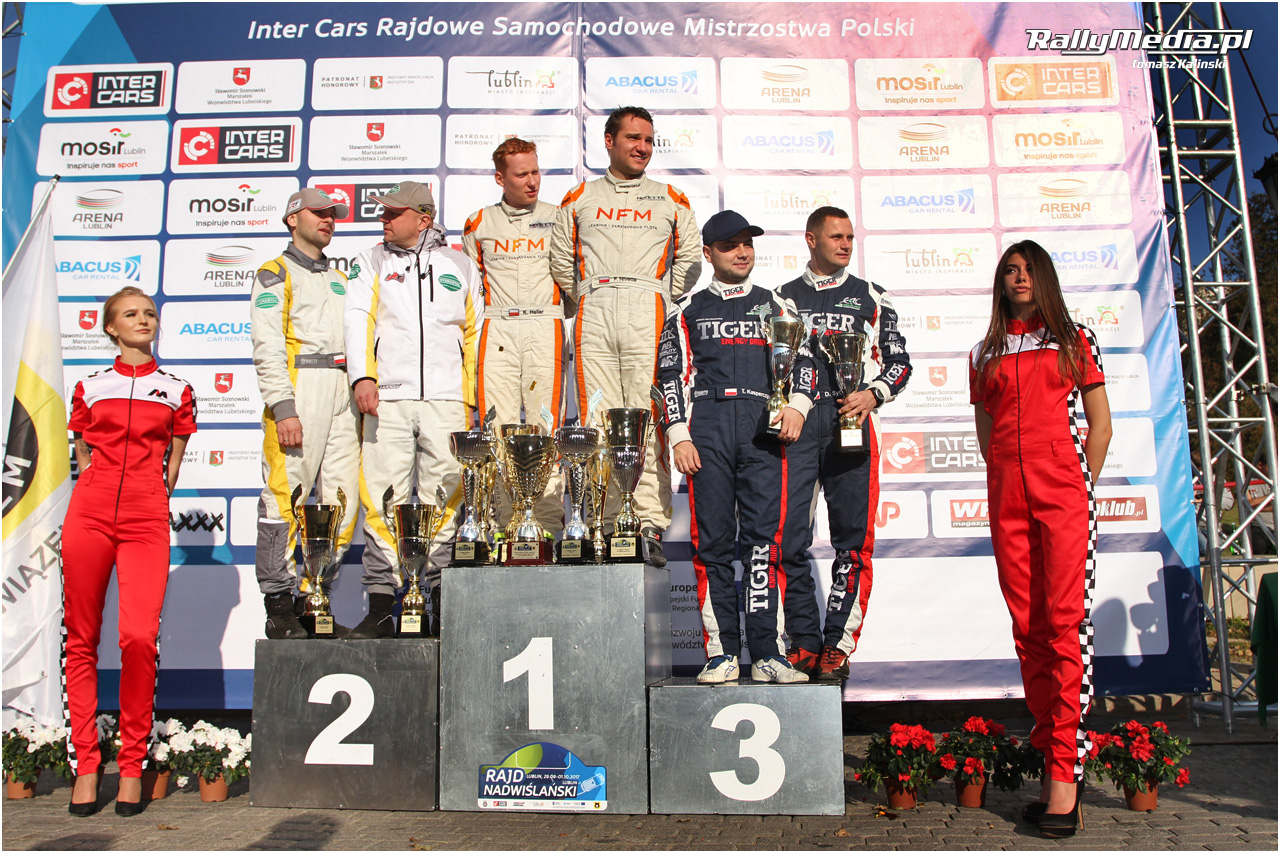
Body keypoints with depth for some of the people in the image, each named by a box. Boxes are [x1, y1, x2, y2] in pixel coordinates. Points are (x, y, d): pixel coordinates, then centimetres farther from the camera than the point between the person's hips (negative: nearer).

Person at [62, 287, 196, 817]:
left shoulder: (177, 390, 12)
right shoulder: (90, 387, 13)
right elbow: (82, 455, 18)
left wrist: (148, 506, 6)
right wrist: (109, 500, 10)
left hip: (147, 520, -1)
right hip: (89, 514, 2)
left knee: (140, 637, -14)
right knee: (81, 638, 3)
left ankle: (132, 765, 0)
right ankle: (85, 763, 14)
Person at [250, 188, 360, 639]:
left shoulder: (339, 279, 27)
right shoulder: (276, 274, 7)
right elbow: (267, 347, -5)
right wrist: (283, 408, -16)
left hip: (343, 395, 7)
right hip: (299, 390, -6)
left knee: (344, 502, 2)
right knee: (285, 500, -7)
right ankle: (279, 608, 0)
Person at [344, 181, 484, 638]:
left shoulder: (460, 266, 18)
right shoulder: (370, 263, 18)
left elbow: (475, 332, 18)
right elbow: (357, 319, 5)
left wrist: (477, 396, 11)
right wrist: (361, 376, -11)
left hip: (447, 399, 0)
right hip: (386, 399, 0)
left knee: (446, 500, -3)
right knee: (383, 501, -5)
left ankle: (443, 604, 5)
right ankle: (380, 607, 1)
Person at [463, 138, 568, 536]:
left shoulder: (558, 218, 12)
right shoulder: (479, 223, 15)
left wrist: (566, 314, 7)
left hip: (545, 328, -1)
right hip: (496, 330, 1)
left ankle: (549, 526, -4)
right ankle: (503, 529, 0)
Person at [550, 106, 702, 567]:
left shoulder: (671, 200, 18)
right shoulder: (579, 199, 19)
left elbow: (689, 259, 16)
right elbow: (562, 261, 19)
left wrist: (664, 302, 11)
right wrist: (590, 301, 14)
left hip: (648, 316, -1)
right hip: (594, 318, 1)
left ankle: (652, 526, -6)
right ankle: (602, 525, 0)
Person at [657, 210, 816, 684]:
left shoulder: (776, 306, 21)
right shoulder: (687, 311, 18)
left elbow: (802, 359, 15)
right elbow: (671, 375, 11)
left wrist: (797, 405, -5)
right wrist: (679, 434, -1)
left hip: (765, 429, 0)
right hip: (707, 429, 0)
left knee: (766, 539, -7)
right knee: (712, 542, -3)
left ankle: (769, 654, -1)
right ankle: (722, 653, 4)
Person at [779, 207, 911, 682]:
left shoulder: (872, 297, 16)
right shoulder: (782, 298, 17)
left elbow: (898, 360, 13)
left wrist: (872, 394, -6)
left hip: (852, 422, 0)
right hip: (796, 424, 0)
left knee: (853, 540, -2)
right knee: (789, 539, -5)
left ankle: (838, 646, 7)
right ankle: (804, 643, 6)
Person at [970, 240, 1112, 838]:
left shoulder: (1076, 341, 12)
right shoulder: (984, 353, 18)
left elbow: (1100, 424, 8)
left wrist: (1081, 490, 1)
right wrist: (1010, 482, 7)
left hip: (1063, 485, -3)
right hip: (1006, 493, 3)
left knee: (1065, 620, -10)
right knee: (1026, 624, 3)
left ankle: (1064, 771, -8)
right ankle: (1049, 741, 13)